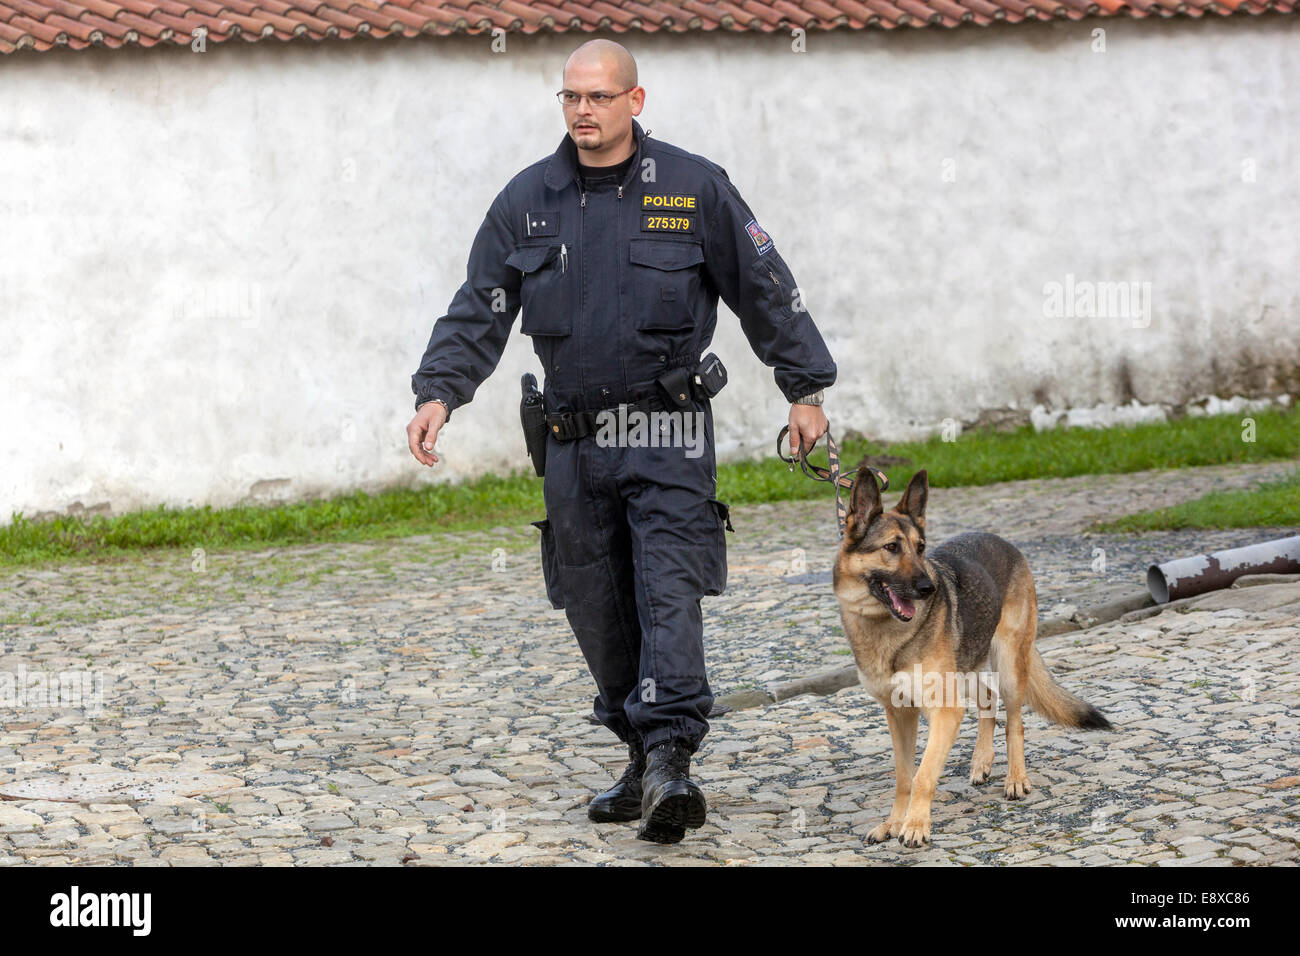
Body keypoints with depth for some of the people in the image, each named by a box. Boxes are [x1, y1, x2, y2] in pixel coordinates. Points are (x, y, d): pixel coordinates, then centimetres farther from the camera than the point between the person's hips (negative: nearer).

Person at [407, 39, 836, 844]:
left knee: (669, 593, -15)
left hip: (668, 439, -4)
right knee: (597, 608, 6)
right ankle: (644, 760, 20)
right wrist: (439, 392, -7)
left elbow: (768, 293, 5)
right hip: (575, 439, 4)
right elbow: (479, 310, 7)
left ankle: (672, 762, -20)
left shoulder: (694, 189, -1)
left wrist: (806, 390, 5)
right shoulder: (528, 200, 7)